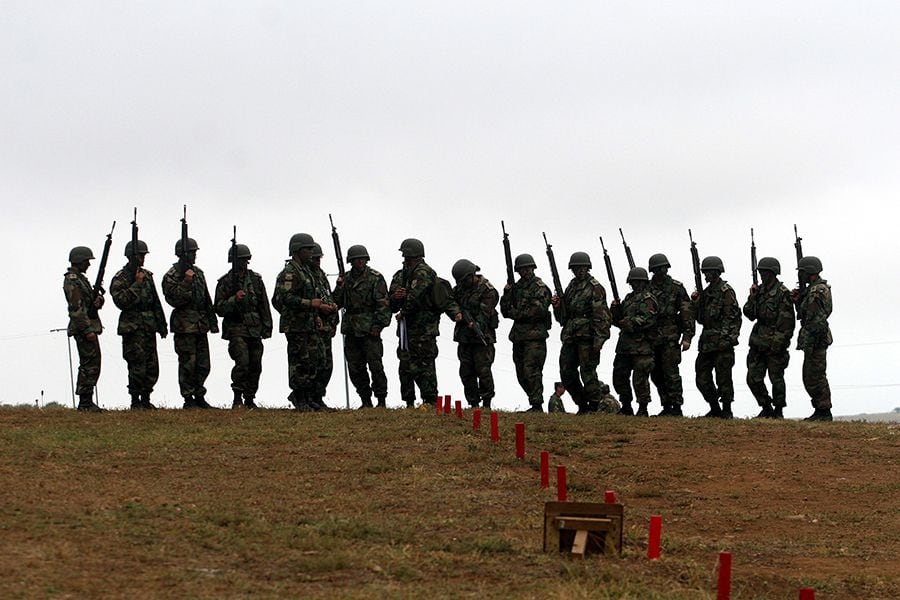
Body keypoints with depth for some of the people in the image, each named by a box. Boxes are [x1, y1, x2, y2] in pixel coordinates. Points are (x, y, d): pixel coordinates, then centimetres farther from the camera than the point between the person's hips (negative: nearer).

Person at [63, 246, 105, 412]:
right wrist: (87, 330, -23)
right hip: (84, 328, -10)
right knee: (90, 364, -10)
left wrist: (98, 299, -5)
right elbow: (76, 309, -20)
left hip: (90, 326, 10)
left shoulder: (80, 278, 18)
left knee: (90, 365, 12)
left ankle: (85, 402, 15)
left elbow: (92, 298, 20)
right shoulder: (71, 281, -13)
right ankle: (85, 403, -7)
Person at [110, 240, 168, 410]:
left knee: (152, 366, 7)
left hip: (149, 326, 7)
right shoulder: (120, 278, -6)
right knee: (137, 365, -8)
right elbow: (121, 300, -20)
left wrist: (162, 324, 18)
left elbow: (156, 302, 20)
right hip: (133, 327, -7)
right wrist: (137, 284, -20)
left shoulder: (147, 275, 15)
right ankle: (135, 401, 0)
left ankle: (146, 399, 17)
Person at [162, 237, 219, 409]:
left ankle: (199, 396, 18)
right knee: (188, 364, -3)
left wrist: (213, 322, 16)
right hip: (184, 327, -7)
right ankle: (188, 399, 3)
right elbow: (174, 300, -18)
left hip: (200, 325, 7)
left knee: (203, 365, 8)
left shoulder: (198, 272, 15)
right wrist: (186, 283, -25)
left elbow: (207, 299, 19)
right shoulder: (171, 276, -7)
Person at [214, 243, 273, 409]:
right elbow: (219, 308, -4)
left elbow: (264, 305, 13)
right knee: (242, 362, -19)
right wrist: (234, 299, -20)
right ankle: (237, 399, -12)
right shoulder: (225, 282, -1)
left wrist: (267, 327, 8)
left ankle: (250, 399, 16)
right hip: (236, 329, -4)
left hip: (255, 329, 4)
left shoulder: (255, 279, 10)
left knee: (255, 365, 5)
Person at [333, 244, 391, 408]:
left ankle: (381, 400, 2)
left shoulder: (375, 278, -3)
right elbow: (337, 302, 13)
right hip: (351, 330, 5)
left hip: (370, 329, -5)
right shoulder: (345, 279, 13)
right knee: (355, 368, 7)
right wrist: (339, 288, -3)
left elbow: (383, 304, -6)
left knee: (375, 366, -7)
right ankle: (366, 400, 15)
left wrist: (378, 325, -13)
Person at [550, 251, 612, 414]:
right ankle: (582, 405, 18)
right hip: (570, 337, 8)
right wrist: (557, 305, 1)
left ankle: (593, 406, 1)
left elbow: (601, 316, -11)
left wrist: (599, 340, -18)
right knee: (566, 373, 6)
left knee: (588, 372, -7)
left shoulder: (595, 288, -5)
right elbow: (562, 316, 22)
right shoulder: (571, 287, 18)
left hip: (587, 337, -8)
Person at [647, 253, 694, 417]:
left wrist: (687, 337, -10)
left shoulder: (677, 287, -1)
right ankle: (666, 407, 17)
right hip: (651, 338, 5)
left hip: (670, 337, -5)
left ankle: (676, 408, -3)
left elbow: (687, 313, -3)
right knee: (656, 374, 8)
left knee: (671, 373, -8)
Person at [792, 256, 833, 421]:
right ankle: (821, 410, 18)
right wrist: (798, 301, 6)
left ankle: (823, 412, -2)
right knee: (810, 377, 14)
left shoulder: (817, 291, -17)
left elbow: (818, 320, -22)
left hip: (816, 340, -11)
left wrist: (808, 344, -22)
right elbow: (805, 313, 22)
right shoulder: (812, 289, 16)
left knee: (815, 377, -7)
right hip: (814, 341, 11)